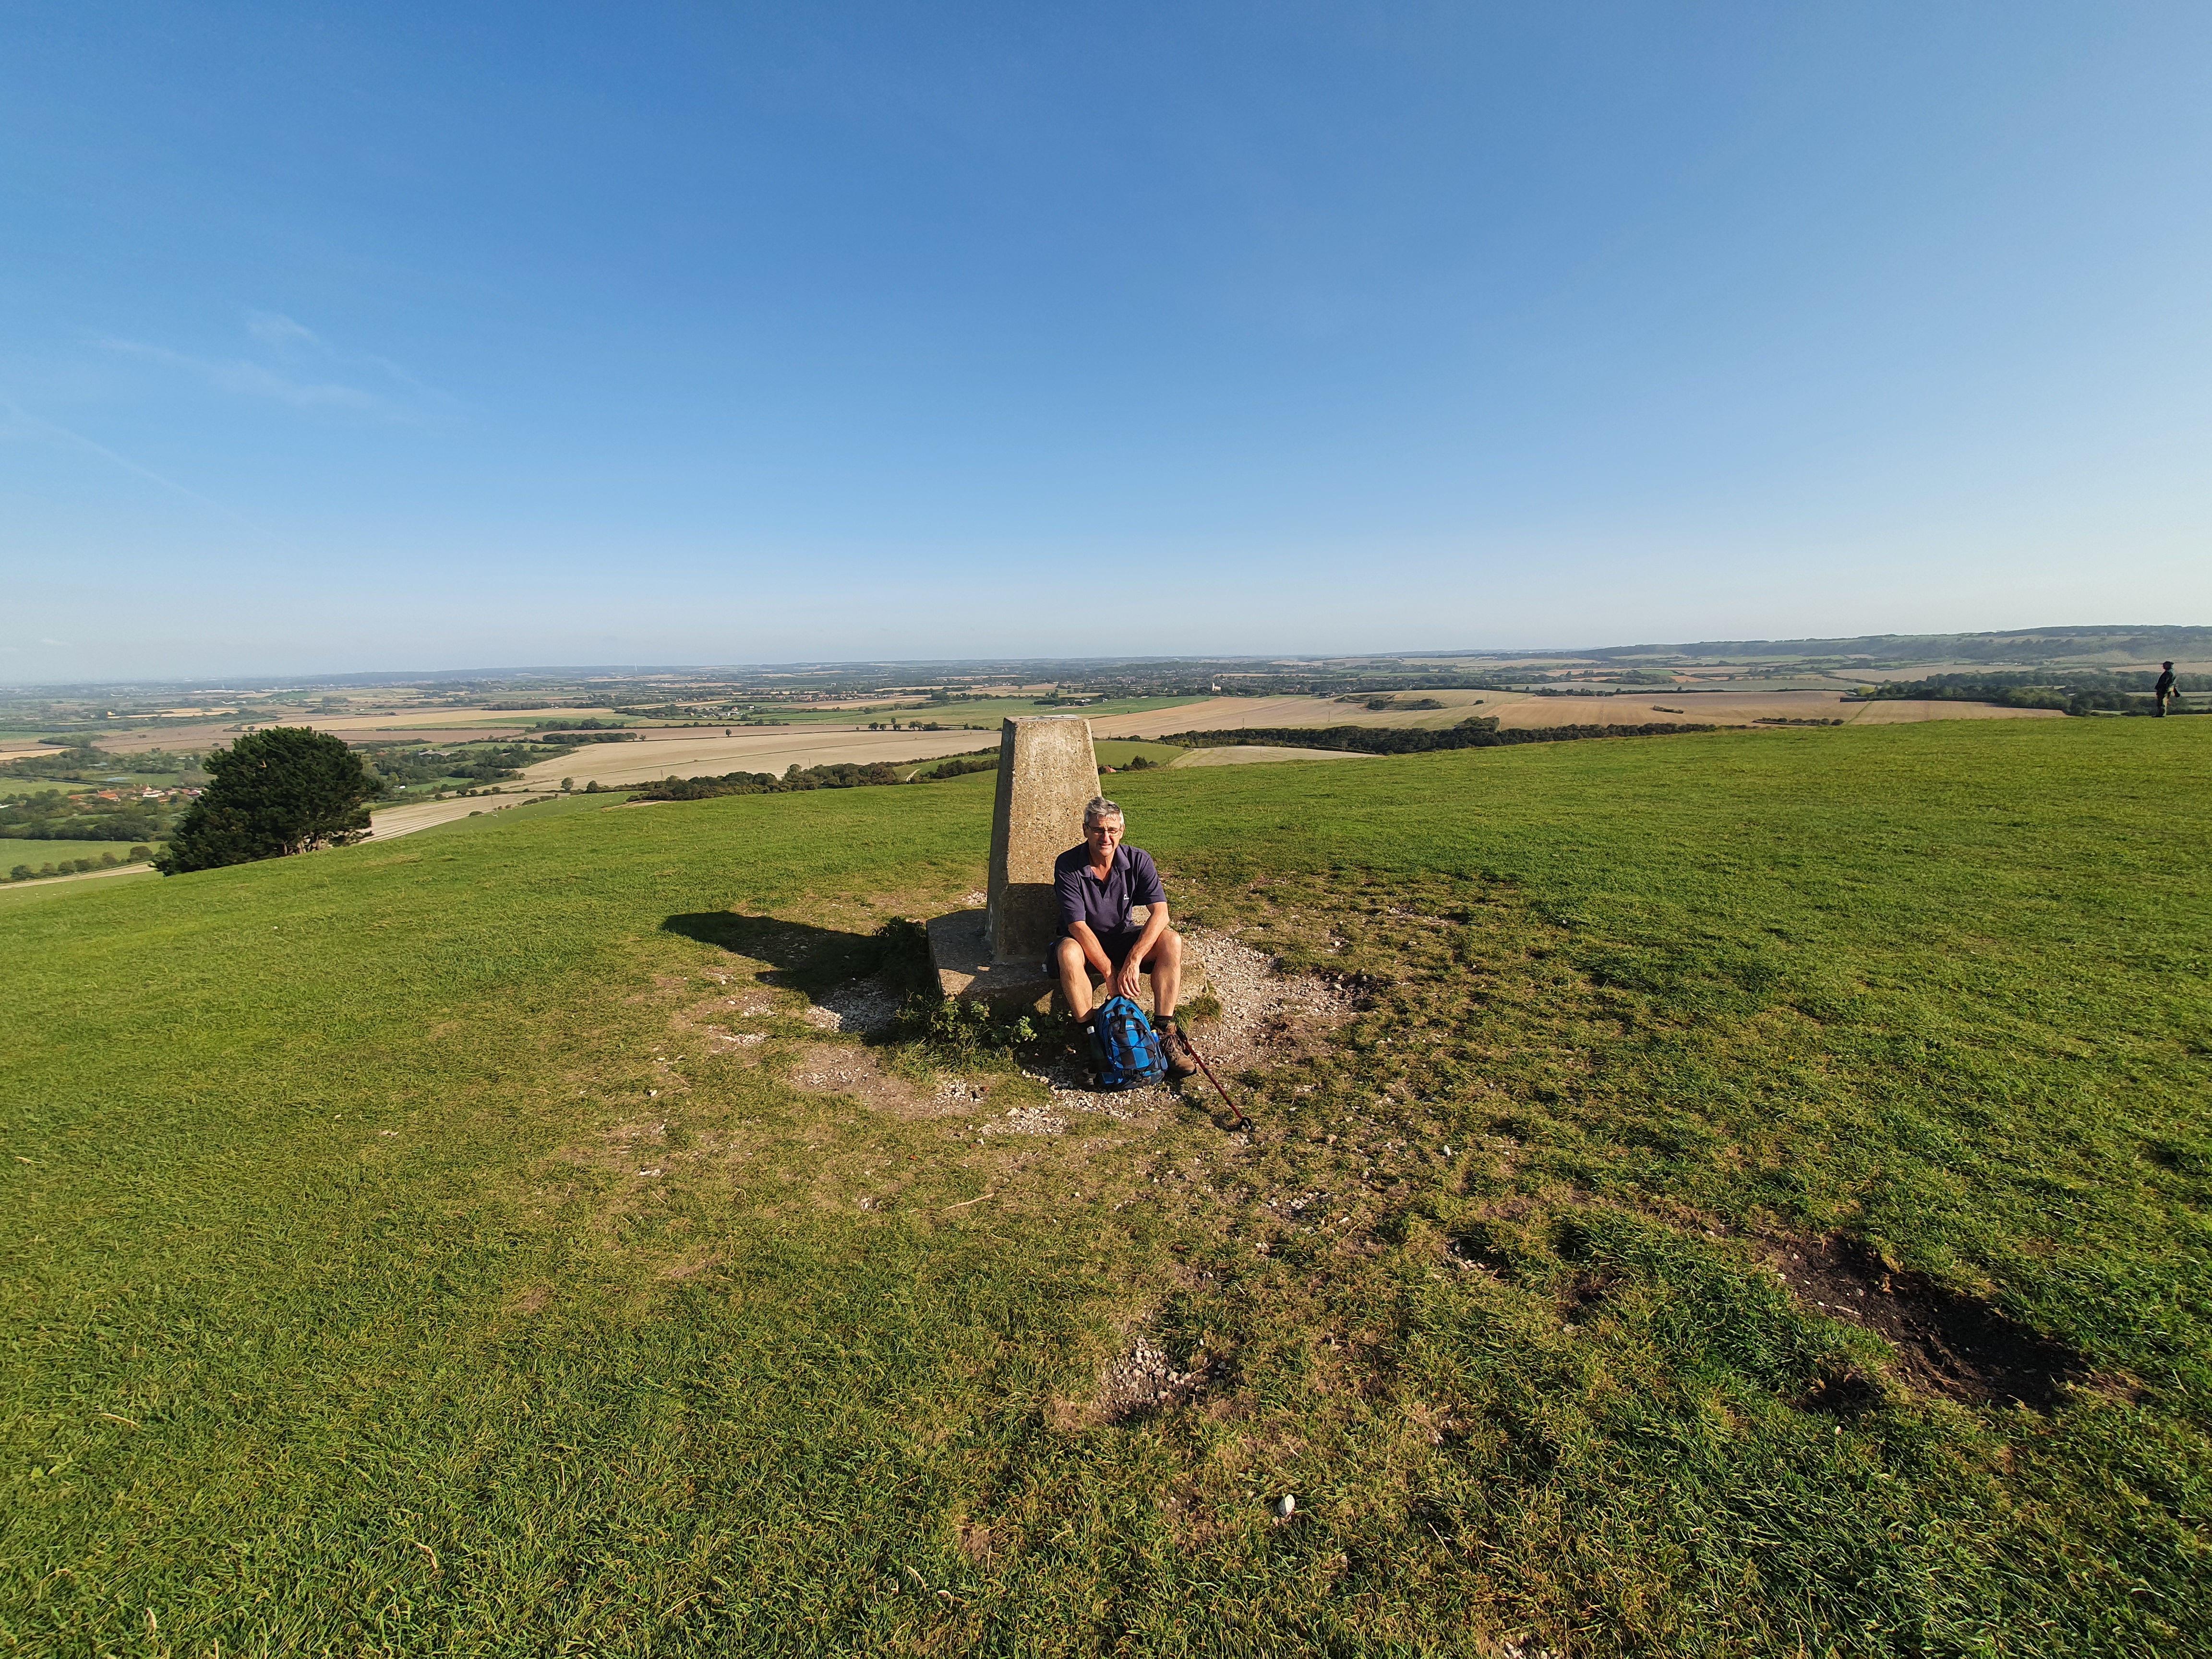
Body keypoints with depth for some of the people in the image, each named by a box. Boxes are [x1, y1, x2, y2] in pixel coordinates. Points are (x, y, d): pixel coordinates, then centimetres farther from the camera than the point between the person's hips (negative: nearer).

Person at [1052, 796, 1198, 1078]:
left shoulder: (1138, 860, -13)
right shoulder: (1067, 865, -19)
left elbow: (1160, 912, -23)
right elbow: (1078, 926, -25)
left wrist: (1133, 961, -36)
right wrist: (1110, 973, -32)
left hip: (1123, 937, 3)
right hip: (1084, 942, -2)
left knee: (1171, 940, -24)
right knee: (1068, 951, -37)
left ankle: (1166, 1034, -24)